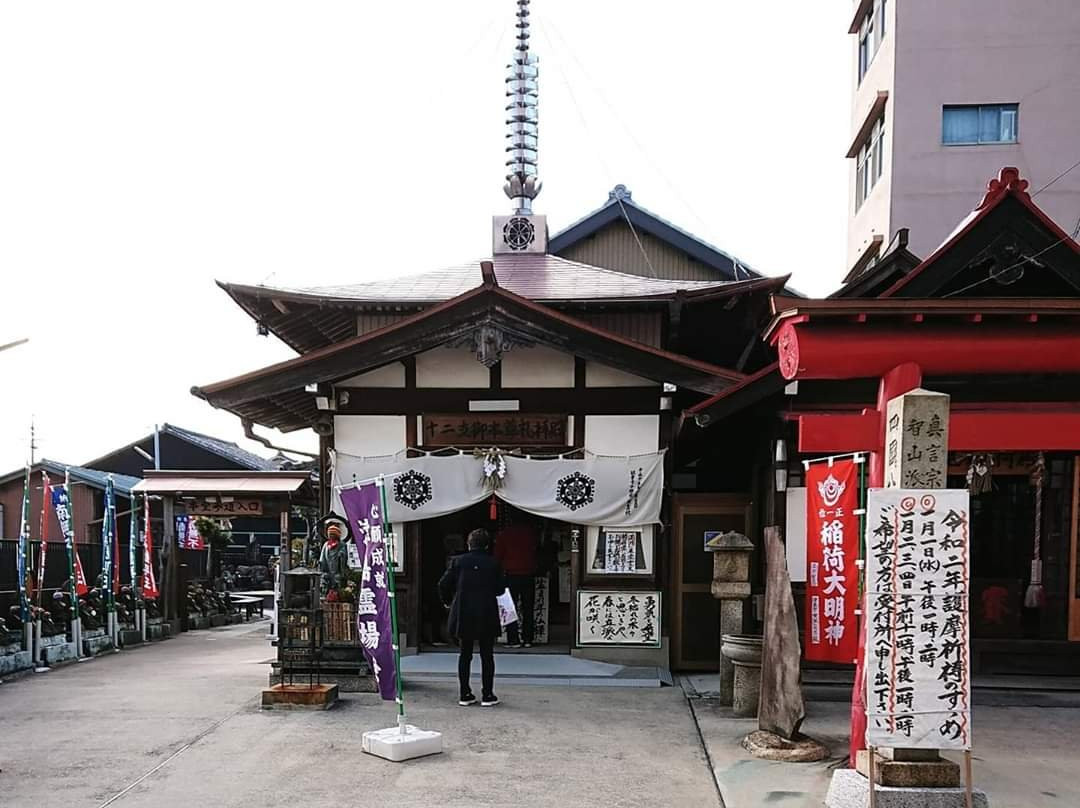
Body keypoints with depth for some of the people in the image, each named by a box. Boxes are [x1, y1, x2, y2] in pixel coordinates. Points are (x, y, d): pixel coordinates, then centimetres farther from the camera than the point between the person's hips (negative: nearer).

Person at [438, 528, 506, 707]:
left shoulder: (459, 561, -1)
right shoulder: (493, 564, -3)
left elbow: (443, 584, -1)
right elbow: (500, 588, 0)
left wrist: (448, 601, 16)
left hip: (463, 614, 1)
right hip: (487, 615, -1)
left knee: (465, 654, 11)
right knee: (487, 655, 7)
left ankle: (465, 695, 13)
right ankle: (487, 695, 8)